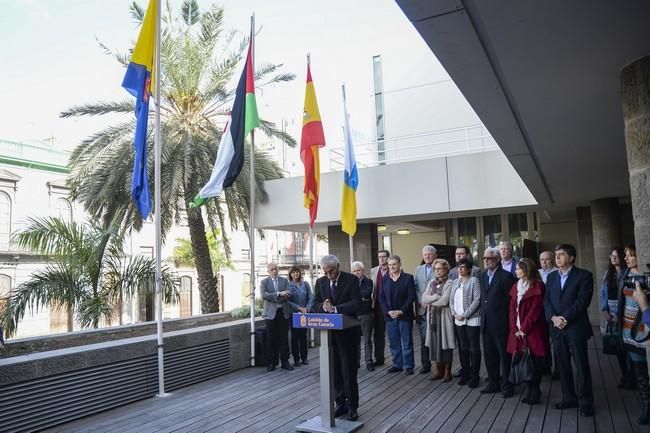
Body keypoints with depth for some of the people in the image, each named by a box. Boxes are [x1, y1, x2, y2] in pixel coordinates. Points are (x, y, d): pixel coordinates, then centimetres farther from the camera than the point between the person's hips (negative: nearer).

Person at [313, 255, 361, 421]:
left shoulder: (351, 279, -7)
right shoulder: (320, 282, 6)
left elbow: (356, 303, -16)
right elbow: (315, 305, 5)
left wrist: (335, 308, -23)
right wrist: (324, 306, -18)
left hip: (348, 332, -4)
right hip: (328, 332, 4)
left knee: (349, 370, 1)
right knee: (335, 371, 10)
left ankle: (352, 406, 14)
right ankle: (340, 403, 22)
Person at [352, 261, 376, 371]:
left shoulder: (368, 282, 1)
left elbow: (368, 292, -18)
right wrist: (360, 298, -13)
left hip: (366, 315, -2)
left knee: (367, 340, 5)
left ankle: (369, 362, 11)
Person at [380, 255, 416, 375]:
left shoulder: (408, 278, -2)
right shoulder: (385, 279, 9)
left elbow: (411, 296, -6)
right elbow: (382, 297, 7)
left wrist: (401, 311, -13)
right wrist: (388, 311, -7)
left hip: (404, 315, -3)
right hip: (390, 316, 3)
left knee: (407, 342, 3)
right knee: (393, 342, 8)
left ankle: (408, 366, 13)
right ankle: (397, 364, 20)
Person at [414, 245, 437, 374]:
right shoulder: (418, 269, 14)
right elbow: (416, 288, 10)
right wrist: (421, 302, -3)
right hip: (421, 309, 4)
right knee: (424, 338, 6)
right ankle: (425, 364, 15)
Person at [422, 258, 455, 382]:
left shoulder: (449, 283, -6)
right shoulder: (432, 283, 13)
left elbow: (444, 301, -16)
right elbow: (424, 299, 1)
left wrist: (431, 303, -4)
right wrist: (437, 296, -13)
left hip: (444, 316, -5)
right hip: (433, 317, 5)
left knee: (445, 343, 1)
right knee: (435, 343, 7)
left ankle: (447, 371, 11)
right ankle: (439, 370, 17)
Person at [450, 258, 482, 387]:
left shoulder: (474, 281, -6)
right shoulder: (455, 282, 13)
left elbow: (477, 300, -12)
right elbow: (451, 300, 13)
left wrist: (465, 315, -14)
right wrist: (455, 314, -2)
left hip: (472, 320, -5)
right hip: (458, 320, 6)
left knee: (474, 348, 3)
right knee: (463, 348, 11)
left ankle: (475, 376, 11)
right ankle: (465, 374, 21)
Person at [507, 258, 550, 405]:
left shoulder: (537, 286, -8)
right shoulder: (516, 287, 12)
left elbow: (535, 310, -13)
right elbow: (512, 309, 9)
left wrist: (524, 328, -12)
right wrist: (515, 329, -2)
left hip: (533, 331, -6)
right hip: (518, 331, 6)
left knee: (535, 361, 0)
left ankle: (535, 391, 13)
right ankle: (529, 390, 17)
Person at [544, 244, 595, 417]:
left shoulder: (584, 276, -3)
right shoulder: (552, 276, 14)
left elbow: (582, 301, -12)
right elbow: (547, 300, 8)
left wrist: (564, 318, -16)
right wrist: (553, 317, -9)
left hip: (576, 328, -5)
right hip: (557, 328, 5)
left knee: (581, 366, 1)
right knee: (563, 366, 10)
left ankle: (585, 402, 12)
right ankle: (569, 398, 22)